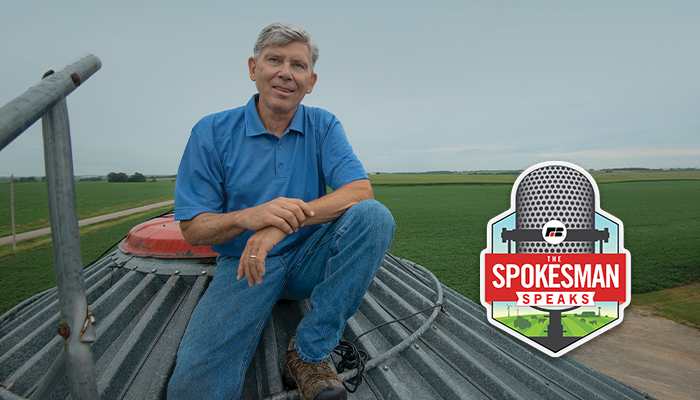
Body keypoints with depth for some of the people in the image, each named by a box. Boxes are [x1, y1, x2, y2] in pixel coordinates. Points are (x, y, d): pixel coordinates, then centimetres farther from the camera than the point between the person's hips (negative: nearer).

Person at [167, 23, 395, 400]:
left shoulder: (324, 126, -1)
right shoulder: (212, 133, -5)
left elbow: (361, 192, -15)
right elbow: (192, 229, -5)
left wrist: (283, 222, -28)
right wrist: (248, 217, -28)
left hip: (308, 259, 3)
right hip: (243, 265, -2)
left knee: (373, 216, -27)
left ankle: (310, 350, -16)